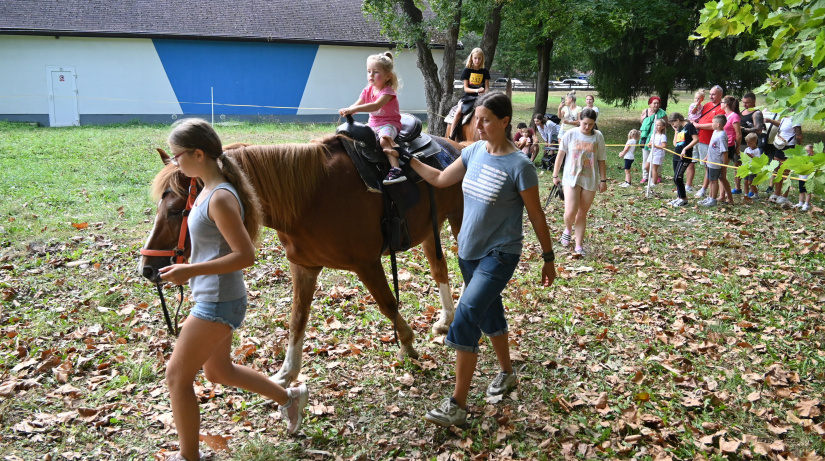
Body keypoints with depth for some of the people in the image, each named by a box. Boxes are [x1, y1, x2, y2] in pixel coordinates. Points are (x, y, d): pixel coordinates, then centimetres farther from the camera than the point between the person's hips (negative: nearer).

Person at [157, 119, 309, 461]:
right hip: (215, 299, 10)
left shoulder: (220, 199, -23)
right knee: (218, 371, 25)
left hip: (218, 302, -10)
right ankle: (289, 398, 40)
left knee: (177, 376, 3)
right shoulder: (208, 189, 6)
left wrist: (190, 271, -25)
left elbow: (246, 256, -25)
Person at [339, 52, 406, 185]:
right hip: (373, 125, 8)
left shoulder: (387, 91, -15)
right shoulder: (367, 90, 8)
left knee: (383, 140, -35)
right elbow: (356, 105, 1)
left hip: (389, 124, -8)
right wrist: (347, 111, -25)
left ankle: (396, 169, -43)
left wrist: (354, 109, -40)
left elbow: (376, 105, -32)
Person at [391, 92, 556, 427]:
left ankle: (457, 405, -12)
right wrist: (408, 159, 9)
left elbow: (536, 216, -10)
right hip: (469, 251, 7)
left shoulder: (519, 166, -18)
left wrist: (548, 258, -4)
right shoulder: (474, 151, 0)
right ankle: (507, 373, 42)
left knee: (467, 315, -17)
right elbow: (440, 179, 13)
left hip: (500, 255, -7)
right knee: (489, 313, 20)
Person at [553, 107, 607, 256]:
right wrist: (555, 175, 6)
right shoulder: (570, 134, -3)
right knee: (570, 212, -12)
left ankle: (579, 246, 14)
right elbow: (560, 155, 4)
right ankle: (568, 230, 22)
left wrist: (603, 180, 7)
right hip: (571, 178, -1)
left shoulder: (598, 136, 2)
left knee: (582, 214, 6)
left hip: (590, 180, 1)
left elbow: (601, 160, 7)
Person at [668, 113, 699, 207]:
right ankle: (679, 197, 22)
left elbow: (696, 139, -16)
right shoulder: (679, 128, 17)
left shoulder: (689, 126, -8)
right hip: (677, 156, 9)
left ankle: (684, 199, -3)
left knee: (677, 178, -12)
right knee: (678, 178, 13)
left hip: (685, 157, -9)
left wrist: (685, 149, -20)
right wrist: (676, 131, 11)